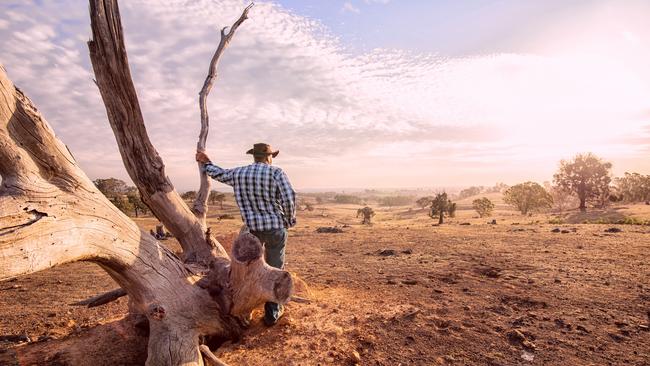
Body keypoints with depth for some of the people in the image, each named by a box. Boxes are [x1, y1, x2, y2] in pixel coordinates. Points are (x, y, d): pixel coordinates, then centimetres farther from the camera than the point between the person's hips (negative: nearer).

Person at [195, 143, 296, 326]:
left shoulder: (238, 173, 3)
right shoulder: (276, 172, -9)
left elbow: (219, 174, 21)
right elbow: (289, 197, -18)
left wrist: (206, 163, 41)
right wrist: (289, 220, -2)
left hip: (252, 228, 3)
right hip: (276, 228, -3)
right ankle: (272, 313, 19)